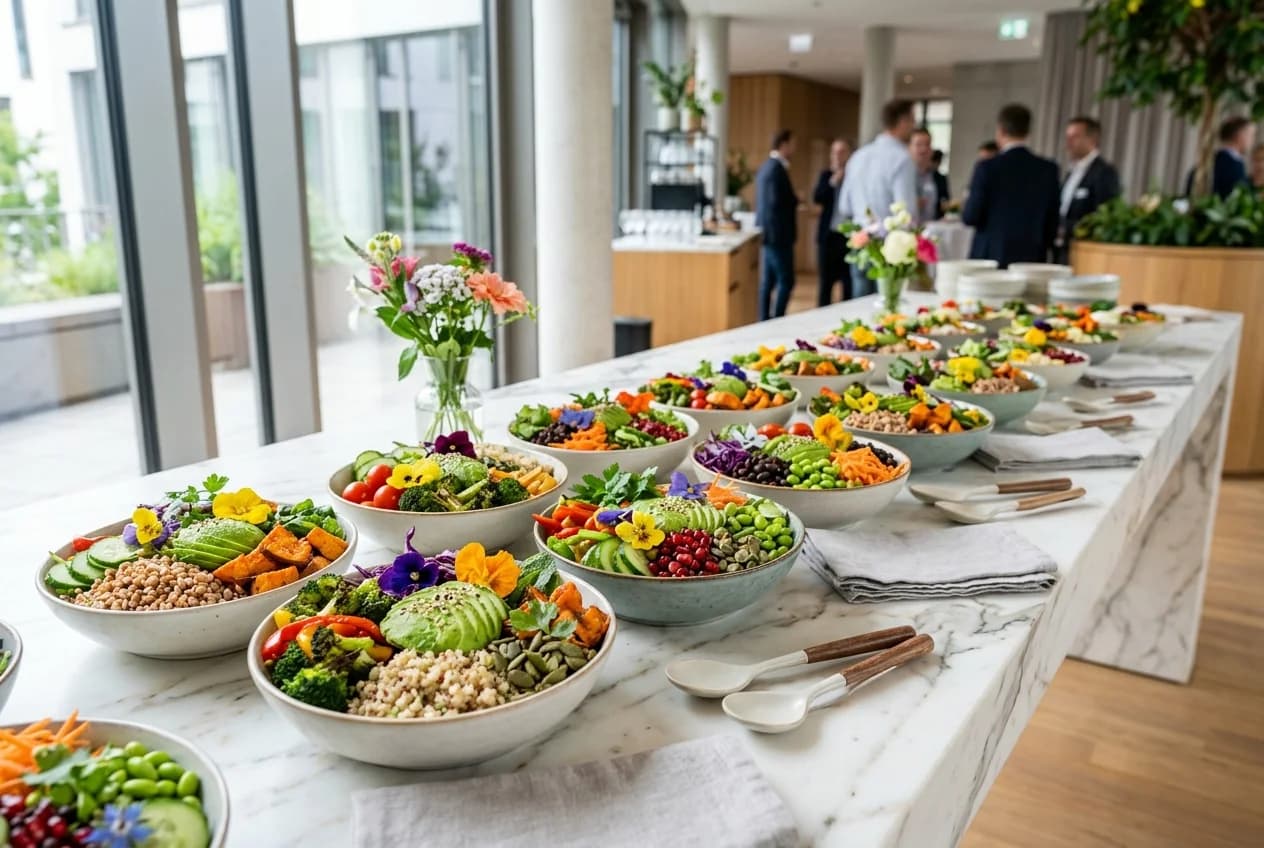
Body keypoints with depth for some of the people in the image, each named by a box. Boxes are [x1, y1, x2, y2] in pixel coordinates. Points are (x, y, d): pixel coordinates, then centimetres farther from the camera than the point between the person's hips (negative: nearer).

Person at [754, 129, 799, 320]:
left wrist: (793, 203, 8)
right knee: (785, 281, -6)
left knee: (768, 281, 11)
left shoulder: (766, 166, 14)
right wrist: (797, 203, -5)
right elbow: (778, 201, -21)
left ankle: (765, 321, 14)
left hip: (767, 231, 10)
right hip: (778, 233, -10)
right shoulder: (777, 168, -16)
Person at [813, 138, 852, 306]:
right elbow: (816, 197, -6)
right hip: (828, 235, 3)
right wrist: (832, 182, -16)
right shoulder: (826, 175, 10)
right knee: (825, 281, 9)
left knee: (849, 282, 0)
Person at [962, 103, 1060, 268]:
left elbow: (970, 217, -8)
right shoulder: (1049, 169, 3)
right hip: (1032, 258, 3)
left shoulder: (987, 167, -8)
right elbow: (1052, 219, 7)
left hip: (991, 258, -3)